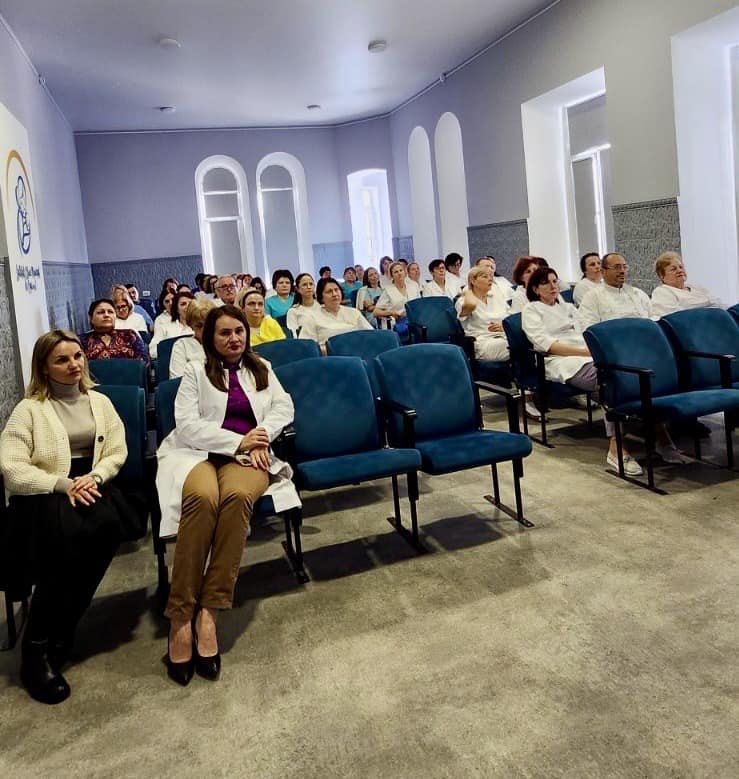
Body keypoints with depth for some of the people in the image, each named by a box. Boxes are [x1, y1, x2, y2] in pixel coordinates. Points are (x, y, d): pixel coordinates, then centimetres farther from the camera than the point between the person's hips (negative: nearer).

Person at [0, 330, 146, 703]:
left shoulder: (100, 401, 14)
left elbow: (117, 451, 9)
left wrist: (94, 478, -11)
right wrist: (62, 484, -18)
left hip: (90, 487, 3)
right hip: (43, 497, -3)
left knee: (106, 523, -31)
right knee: (65, 532, -36)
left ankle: (61, 633, -17)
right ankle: (36, 646, -21)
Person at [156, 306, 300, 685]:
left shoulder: (262, 369, 23)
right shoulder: (195, 372, 12)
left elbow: (283, 408, 11)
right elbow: (187, 425, -1)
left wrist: (258, 440, -8)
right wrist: (237, 441, -10)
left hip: (248, 455, 2)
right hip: (198, 452, -2)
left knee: (237, 497, -36)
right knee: (203, 498, -38)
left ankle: (208, 612, -35)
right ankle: (180, 618, -33)